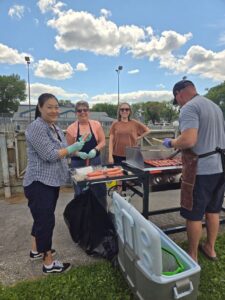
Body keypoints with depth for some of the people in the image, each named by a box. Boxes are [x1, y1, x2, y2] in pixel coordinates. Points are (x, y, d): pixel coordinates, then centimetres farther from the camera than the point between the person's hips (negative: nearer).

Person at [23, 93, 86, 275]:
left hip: (52, 181, 9)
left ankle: (36, 250, 41)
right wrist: (73, 148, -14)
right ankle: (48, 264, 18)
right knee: (46, 221, 1)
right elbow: (50, 155, -24)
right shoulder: (36, 127, -18)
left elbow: (62, 151, 19)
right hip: (40, 183, -9)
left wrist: (78, 153, 3)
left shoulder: (55, 127, 10)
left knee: (42, 218, 21)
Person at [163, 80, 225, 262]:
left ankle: (192, 256, 22)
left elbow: (188, 140, -28)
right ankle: (210, 248, 36)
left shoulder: (189, 108, -14)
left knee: (194, 215, 6)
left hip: (201, 170, -9)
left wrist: (171, 143, -9)